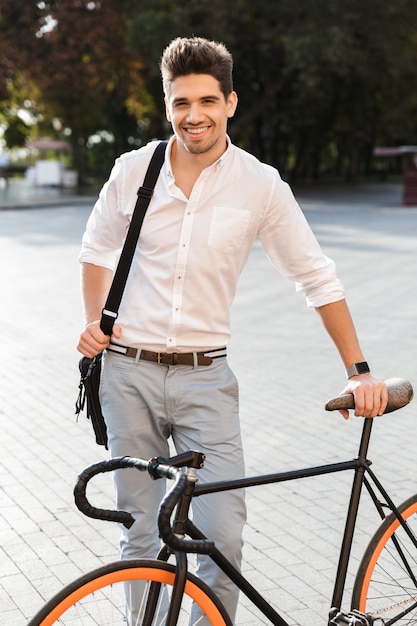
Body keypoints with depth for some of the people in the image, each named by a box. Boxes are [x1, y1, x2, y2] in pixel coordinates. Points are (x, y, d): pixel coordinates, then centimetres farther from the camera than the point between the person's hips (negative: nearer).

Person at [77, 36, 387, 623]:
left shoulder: (261, 185, -5)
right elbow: (98, 249, 17)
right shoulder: (133, 170, 0)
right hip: (129, 375, 1)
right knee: (141, 540, 8)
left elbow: (317, 278, 1)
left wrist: (359, 370, -1)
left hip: (206, 379, -1)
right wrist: (95, 321, 3)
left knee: (224, 537, -8)